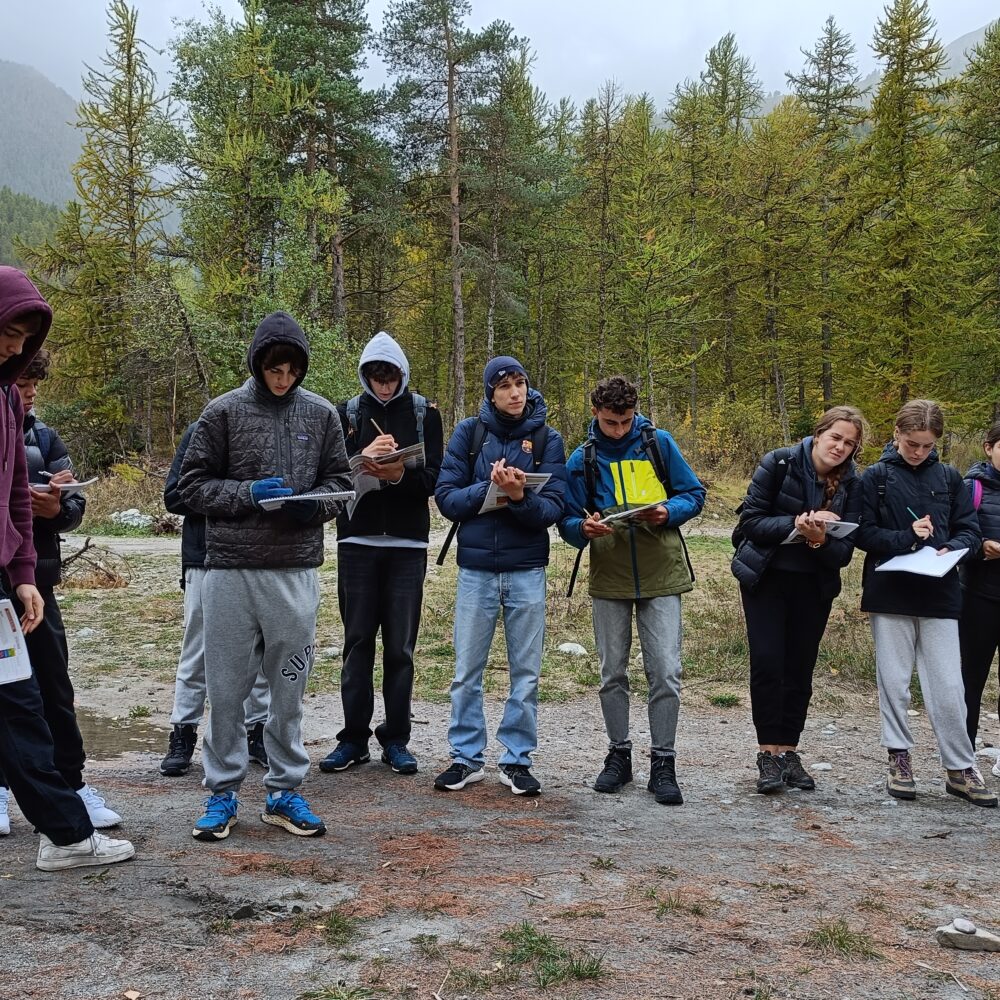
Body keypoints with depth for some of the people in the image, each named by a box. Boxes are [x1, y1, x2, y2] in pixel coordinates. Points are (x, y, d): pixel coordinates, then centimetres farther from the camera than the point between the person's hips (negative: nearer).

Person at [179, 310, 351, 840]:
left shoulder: (321, 413, 7)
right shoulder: (223, 411, 1)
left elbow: (339, 480, 14)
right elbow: (193, 484, 2)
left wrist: (315, 501, -8)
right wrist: (248, 494, -14)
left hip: (296, 569, 2)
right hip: (231, 567, -2)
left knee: (289, 687, 9)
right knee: (226, 687, 5)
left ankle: (285, 791, 23)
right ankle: (222, 793, 19)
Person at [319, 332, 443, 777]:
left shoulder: (424, 414, 6)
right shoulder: (346, 414, 8)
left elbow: (433, 477, -2)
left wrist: (400, 474, -22)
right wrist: (364, 457, -20)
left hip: (407, 543, -1)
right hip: (357, 541, 1)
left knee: (400, 645, 3)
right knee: (357, 641, 4)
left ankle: (396, 739, 12)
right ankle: (354, 737, 13)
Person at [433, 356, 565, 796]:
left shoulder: (547, 439, 1)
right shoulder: (469, 433, 1)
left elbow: (554, 507, -7)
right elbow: (445, 497, -4)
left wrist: (520, 497, -26)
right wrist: (488, 488, -19)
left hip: (527, 570, 0)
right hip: (476, 568, 0)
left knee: (525, 674, 7)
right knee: (467, 672, 7)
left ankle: (517, 760, 20)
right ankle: (466, 758, 20)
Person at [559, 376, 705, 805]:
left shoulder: (659, 443, 2)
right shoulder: (581, 459, 4)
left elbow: (694, 494, 7)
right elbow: (567, 520, 5)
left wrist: (669, 511, -14)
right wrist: (583, 528, -18)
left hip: (661, 575, -1)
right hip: (609, 578, 2)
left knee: (665, 672, -4)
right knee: (612, 673, 10)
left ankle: (663, 763, 8)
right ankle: (619, 755, 24)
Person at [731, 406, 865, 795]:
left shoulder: (851, 484, -2)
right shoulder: (778, 464, -10)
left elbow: (845, 551, -5)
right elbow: (750, 520, -12)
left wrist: (821, 540, -27)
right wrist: (795, 524, -27)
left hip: (814, 587, 3)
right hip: (766, 580, -3)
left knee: (800, 669, 5)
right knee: (767, 664, -7)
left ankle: (789, 750, 15)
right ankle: (768, 752, 2)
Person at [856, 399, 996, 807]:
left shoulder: (948, 477, 8)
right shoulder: (876, 477, 1)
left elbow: (970, 530, 9)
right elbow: (863, 533, -3)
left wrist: (951, 549, -11)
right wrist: (908, 538, -16)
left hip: (939, 595, 1)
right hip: (890, 594, -1)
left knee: (948, 687, 1)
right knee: (894, 681, 6)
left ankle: (960, 768, 13)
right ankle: (899, 759, 18)